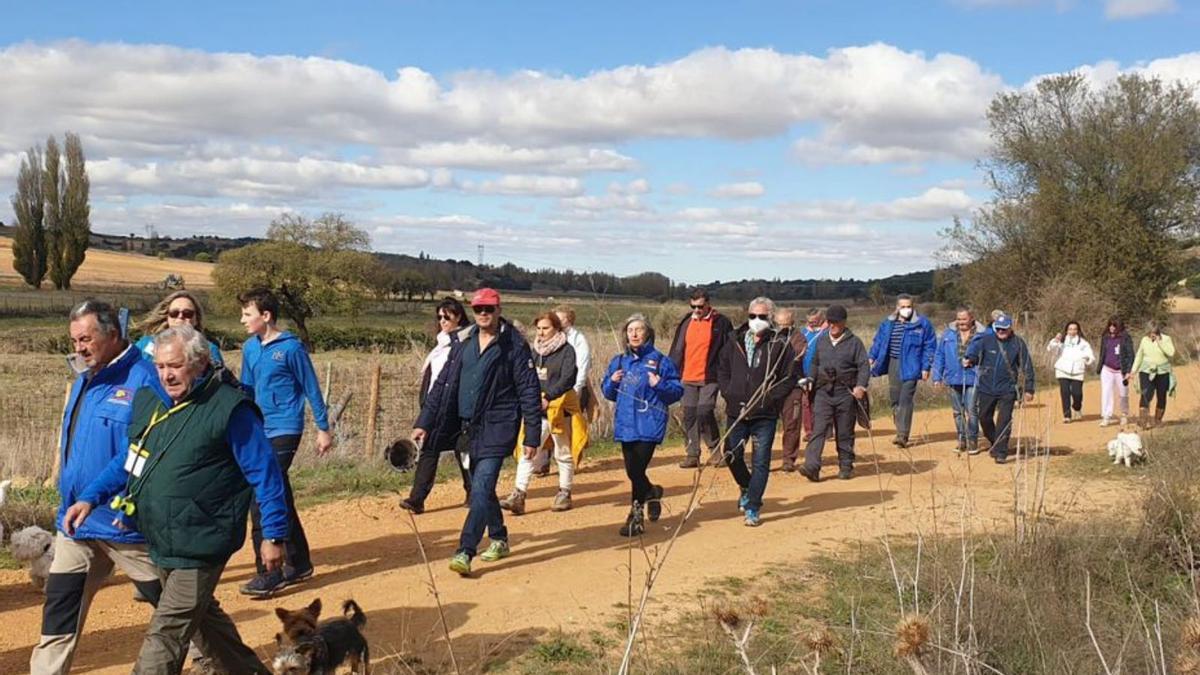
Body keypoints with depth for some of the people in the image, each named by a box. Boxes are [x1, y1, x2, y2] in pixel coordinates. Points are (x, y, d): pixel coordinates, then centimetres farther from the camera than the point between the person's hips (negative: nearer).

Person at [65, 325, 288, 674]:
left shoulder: (229, 408, -16)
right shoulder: (149, 400, 7)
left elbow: (265, 472, -13)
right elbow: (128, 459, 20)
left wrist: (274, 535, -12)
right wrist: (91, 497, 8)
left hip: (199, 547, -8)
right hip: (162, 542, 8)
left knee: (164, 636, -6)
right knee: (204, 616, 23)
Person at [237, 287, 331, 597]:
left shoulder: (291, 347, -11)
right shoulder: (250, 348, 9)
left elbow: (311, 389, -5)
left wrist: (323, 429, -3)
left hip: (284, 431, -7)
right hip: (260, 432, 7)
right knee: (281, 501, 13)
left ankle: (270, 574, -6)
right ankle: (299, 563, 25)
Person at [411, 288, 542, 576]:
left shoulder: (514, 345, -7)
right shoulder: (462, 342, 9)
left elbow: (530, 391, -8)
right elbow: (443, 384, 12)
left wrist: (532, 436, -11)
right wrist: (424, 422, 7)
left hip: (497, 427, -6)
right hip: (468, 427, 6)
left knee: (481, 489, -13)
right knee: (481, 487, 16)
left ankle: (465, 552, -15)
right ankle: (499, 539, 33)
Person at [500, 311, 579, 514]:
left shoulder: (567, 350, -7)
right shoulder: (535, 351, 10)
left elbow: (567, 379, -19)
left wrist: (548, 397, -31)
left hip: (560, 407, -4)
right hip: (537, 409, 4)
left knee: (563, 454, 10)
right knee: (528, 452, -6)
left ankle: (564, 493, 24)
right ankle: (518, 496, -10)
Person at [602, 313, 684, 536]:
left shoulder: (659, 360, -4)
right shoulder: (618, 361, 10)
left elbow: (678, 390, -4)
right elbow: (608, 393, 15)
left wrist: (659, 384, -21)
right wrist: (612, 381, -5)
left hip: (649, 424, -5)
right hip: (625, 424, 5)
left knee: (638, 470, -8)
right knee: (632, 472, 9)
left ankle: (636, 516, 10)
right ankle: (652, 493, 34)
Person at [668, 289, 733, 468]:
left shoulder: (721, 323, -2)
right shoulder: (686, 323, 11)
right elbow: (676, 350, 13)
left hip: (709, 378, -5)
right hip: (688, 378, 5)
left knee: (704, 413, -15)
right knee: (689, 416, 5)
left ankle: (715, 449, 7)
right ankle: (692, 455, 13)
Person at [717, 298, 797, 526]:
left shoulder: (780, 344, -4)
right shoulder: (735, 341, 5)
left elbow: (789, 377, -3)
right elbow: (722, 369, 13)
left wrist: (770, 399, -10)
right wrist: (728, 394, 1)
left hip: (765, 414, -3)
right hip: (736, 411, 3)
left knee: (761, 462, -1)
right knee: (732, 455, 9)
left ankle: (752, 509, 6)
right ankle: (747, 488, 37)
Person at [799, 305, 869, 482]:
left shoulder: (854, 342, 1)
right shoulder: (821, 341, 13)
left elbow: (864, 365, -4)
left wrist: (861, 386, -17)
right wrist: (811, 380, 10)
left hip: (846, 394, -2)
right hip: (823, 392, 2)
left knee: (845, 433, 7)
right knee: (818, 429, -10)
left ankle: (846, 466, 20)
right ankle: (812, 466, -17)